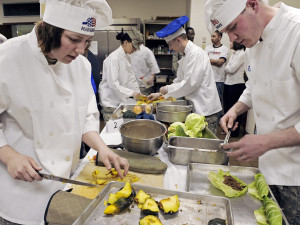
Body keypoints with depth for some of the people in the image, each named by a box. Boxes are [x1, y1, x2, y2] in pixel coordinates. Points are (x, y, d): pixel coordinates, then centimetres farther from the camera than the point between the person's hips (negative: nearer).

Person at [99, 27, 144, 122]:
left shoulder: (127, 57, 9)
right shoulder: (114, 58, -18)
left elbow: (131, 78, 12)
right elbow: (113, 84, -23)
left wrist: (138, 93, 3)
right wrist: (132, 93, -21)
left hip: (121, 100, 8)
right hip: (110, 102, -8)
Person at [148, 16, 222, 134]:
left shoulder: (196, 53, -18)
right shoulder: (186, 55, 13)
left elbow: (190, 83, -23)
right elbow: (179, 81, 20)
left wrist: (167, 89, -10)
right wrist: (160, 94, 17)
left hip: (206, 110, -9)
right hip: (196, 107, 10)